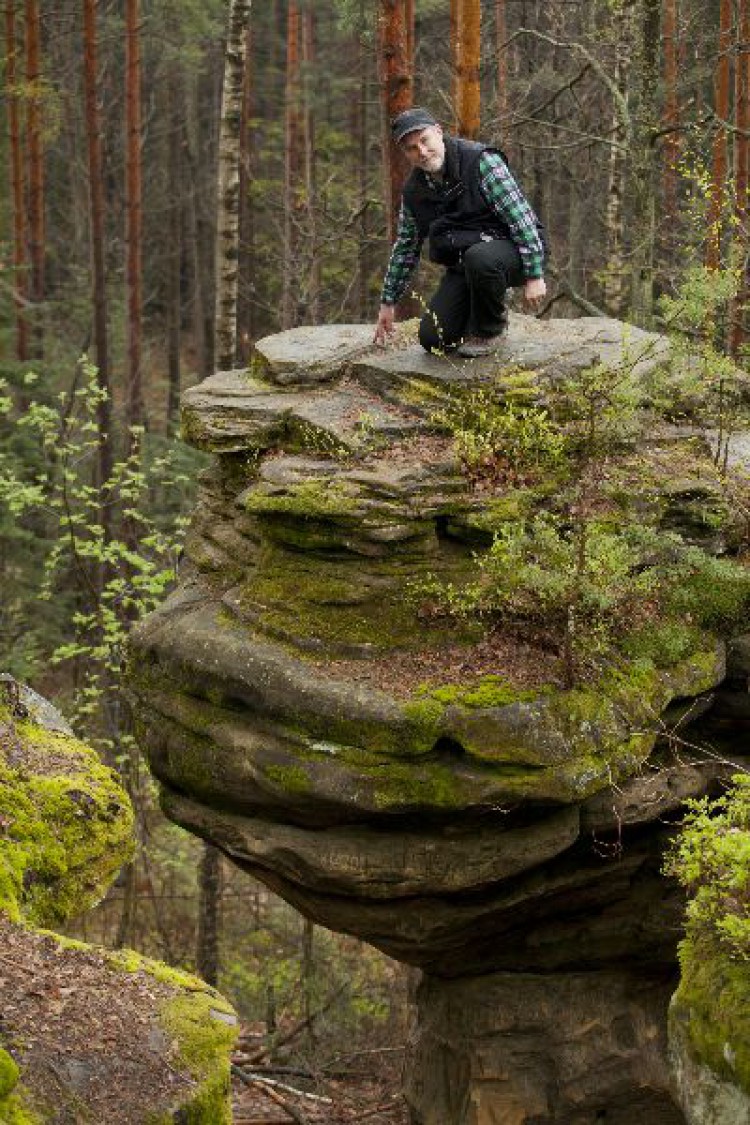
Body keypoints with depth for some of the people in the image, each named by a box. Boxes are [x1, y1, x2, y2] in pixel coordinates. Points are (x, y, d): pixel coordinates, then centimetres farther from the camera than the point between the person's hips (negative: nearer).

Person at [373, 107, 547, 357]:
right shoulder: (414, 190, 4)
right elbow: (405, 248, 18)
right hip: (462, 266, 6)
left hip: (506, 250, -6)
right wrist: (388, 301, 18)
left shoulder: (480, 161, -16)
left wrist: (534, 275, -24)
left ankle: (490, 328, -11)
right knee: (432, 339, -9)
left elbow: (520, 216, -19)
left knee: (479, 257, -40)